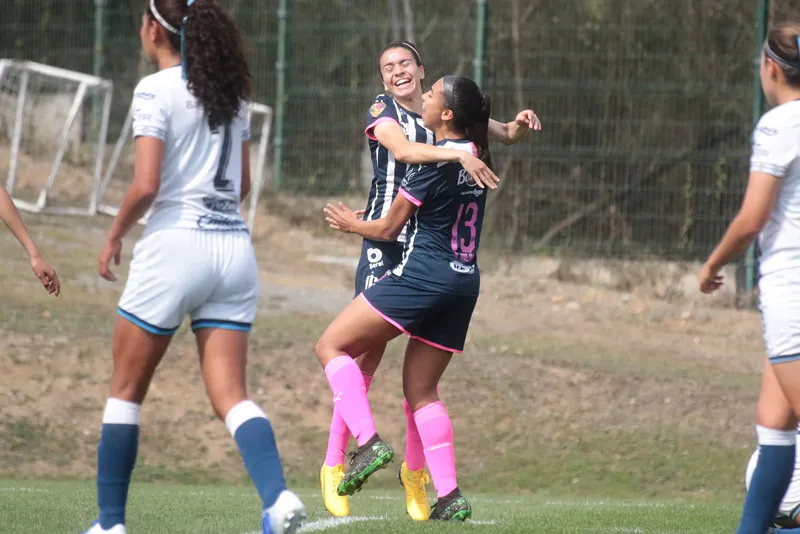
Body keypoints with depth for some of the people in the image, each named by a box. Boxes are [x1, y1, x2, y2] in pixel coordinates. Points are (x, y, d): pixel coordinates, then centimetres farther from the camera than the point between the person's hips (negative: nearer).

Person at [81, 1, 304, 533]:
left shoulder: (156, 90, -8)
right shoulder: (231, 91, 12)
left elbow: (145, 186, -15)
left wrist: (115, 236, 0)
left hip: (175, 247, -6)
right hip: (235, 247, 6)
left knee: (126, 390, 9)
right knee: (230, 394, -1)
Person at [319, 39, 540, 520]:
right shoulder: (382, 110, -1)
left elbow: (506, 135, 18)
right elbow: (403, 148, -21)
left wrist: (521, 125, -5)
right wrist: (460, 154, -34)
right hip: (386, 242, -4)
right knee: (369, 353, -8)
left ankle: (415, 471, 16)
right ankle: (334, 465, -1)